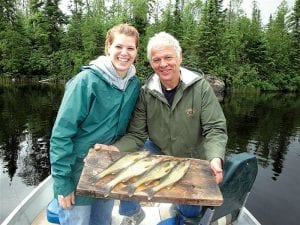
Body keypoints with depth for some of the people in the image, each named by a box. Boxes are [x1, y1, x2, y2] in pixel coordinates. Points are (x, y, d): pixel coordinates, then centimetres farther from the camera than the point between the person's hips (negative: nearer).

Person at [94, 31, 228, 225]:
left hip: (192, 161, -1)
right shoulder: (146, 93, -14)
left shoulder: (201, 87, -18)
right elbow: (136, 135, -13)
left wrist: (215, 159, -38)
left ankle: (180, 204, 51)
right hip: (157, 152, 1)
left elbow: (215, 130, -19)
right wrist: (114, 149, -31)